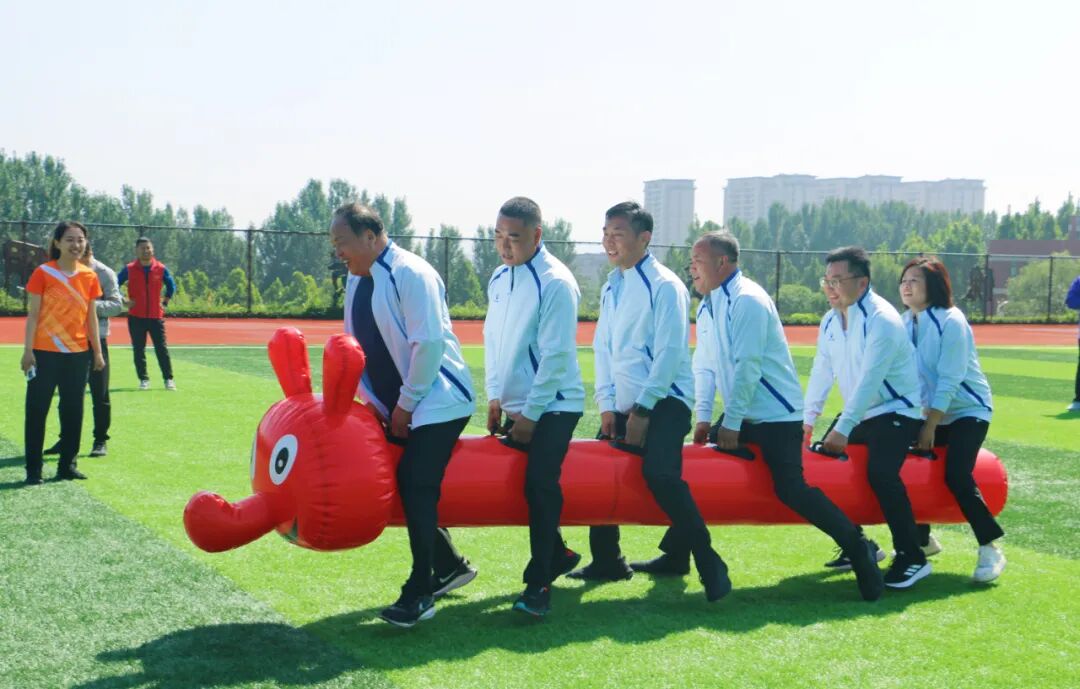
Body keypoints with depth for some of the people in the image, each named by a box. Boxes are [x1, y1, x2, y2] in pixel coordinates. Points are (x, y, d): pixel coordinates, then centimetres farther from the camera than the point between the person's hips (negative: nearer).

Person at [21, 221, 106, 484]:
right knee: (37, 410, 0)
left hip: (78, 354, 4)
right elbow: (33, 314, -5)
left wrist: (98, 352, 10)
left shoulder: (89, 276, 6)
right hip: (45, 353, -4)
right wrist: (28, 350, -10)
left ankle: (68, 465, 20)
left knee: (73, 410, 9)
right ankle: (33, 469, 7)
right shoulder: (43, 273, -6)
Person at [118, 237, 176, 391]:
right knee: (138, 349, 2)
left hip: (156, 316, 0)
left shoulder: (161, 268, 2)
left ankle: (168, 379, 5)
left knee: (162, 348, 0)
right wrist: (124, 301, -2)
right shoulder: (129, 269, -1)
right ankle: (143, 379, 10)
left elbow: (171, 286, 16)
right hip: (136, 316, 0)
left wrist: (165, 302, 9)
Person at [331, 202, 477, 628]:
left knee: (415, 486, -14)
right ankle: (450, 565, 29)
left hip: (437, 400, -9)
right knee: (406, 485, 11)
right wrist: (375, 401, 6)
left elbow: (429, 342, -23)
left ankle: (420, 592, -6)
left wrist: (406, 403, -17)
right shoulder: (356, 280, 7)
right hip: (394, 406, 9)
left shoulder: (410, 273, -18)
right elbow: (354, 346, 14)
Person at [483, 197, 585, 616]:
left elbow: (556, 355, -18)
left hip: (553, 406, -7)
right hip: (515, 406, 7)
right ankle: (558, 555, 31)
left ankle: (538, 584, -8)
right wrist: (496, 396, 9)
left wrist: (531, 413, -16)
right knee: (521, 484, 12)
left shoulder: (555, 283, -16)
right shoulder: (499, 278, 7)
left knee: (540, 487, -14)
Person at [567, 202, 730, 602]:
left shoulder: (664, 286, -11)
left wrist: (643, 410, -16)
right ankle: (607, 562, 25)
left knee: (659, 473, -26)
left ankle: (709, 565, -15)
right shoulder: (611, 286, 12)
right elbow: (603, 347, 13)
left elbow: (670, 352, -16)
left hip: (664, 401, -8)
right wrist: (606, 404, 3)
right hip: (624, 404, 8)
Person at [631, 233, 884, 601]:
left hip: (777, 415, -9)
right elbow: (704, 364, 13)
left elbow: (746, 366, -22)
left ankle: (859, 549, -3)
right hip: (740, 415, 9)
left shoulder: (747, 300, -19)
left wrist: (732, 422, -19)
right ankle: (676, 555, 16)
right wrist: (703, 416, 6)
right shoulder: (707, 306, 9)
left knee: (791, 489, -17)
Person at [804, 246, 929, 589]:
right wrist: (807, 419, 6)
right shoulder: (831, 320, 3)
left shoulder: (882, 320, -23)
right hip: (859, 413, 9)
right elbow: (822, 371, 8)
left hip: (896, 411, -9)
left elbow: (869, 381, -28)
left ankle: (912, 558, -16)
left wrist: (843, 429, -30)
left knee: (880, 472, -28)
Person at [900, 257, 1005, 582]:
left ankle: (990, 550, -8)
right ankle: (922, 540, 26)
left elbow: (949, 379, -22)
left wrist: (930, 426, -22)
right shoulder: (906, 322, 2)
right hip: (931, 412, 7)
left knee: (957, 477, -21)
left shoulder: (951, 322, -19)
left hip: (967, 410, -7)